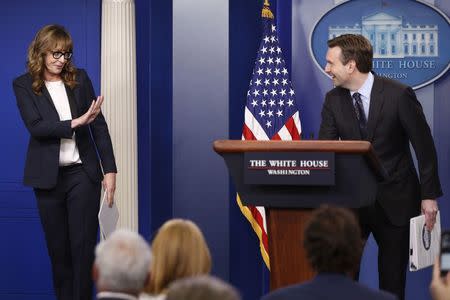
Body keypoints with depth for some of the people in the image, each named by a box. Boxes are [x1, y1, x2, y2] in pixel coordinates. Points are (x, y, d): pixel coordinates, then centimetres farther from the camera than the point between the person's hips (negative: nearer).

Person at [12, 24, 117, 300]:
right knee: (58, 247, 6)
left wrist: (110, 169, -1)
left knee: (84, 246, -4)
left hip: (82, 173, 1)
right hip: (48, 176, -1)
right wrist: (76, 122, -20)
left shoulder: (80, 79, 5)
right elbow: (35, 126, -13)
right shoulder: (24, 85, 0)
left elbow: (99, 125, 4)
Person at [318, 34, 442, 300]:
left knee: (392, 278, 6)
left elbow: (424, 146, -7)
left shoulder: (399, 95, -13)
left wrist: (429, 196, -7)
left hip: (394, 200, -3)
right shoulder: (333, 100, -1)